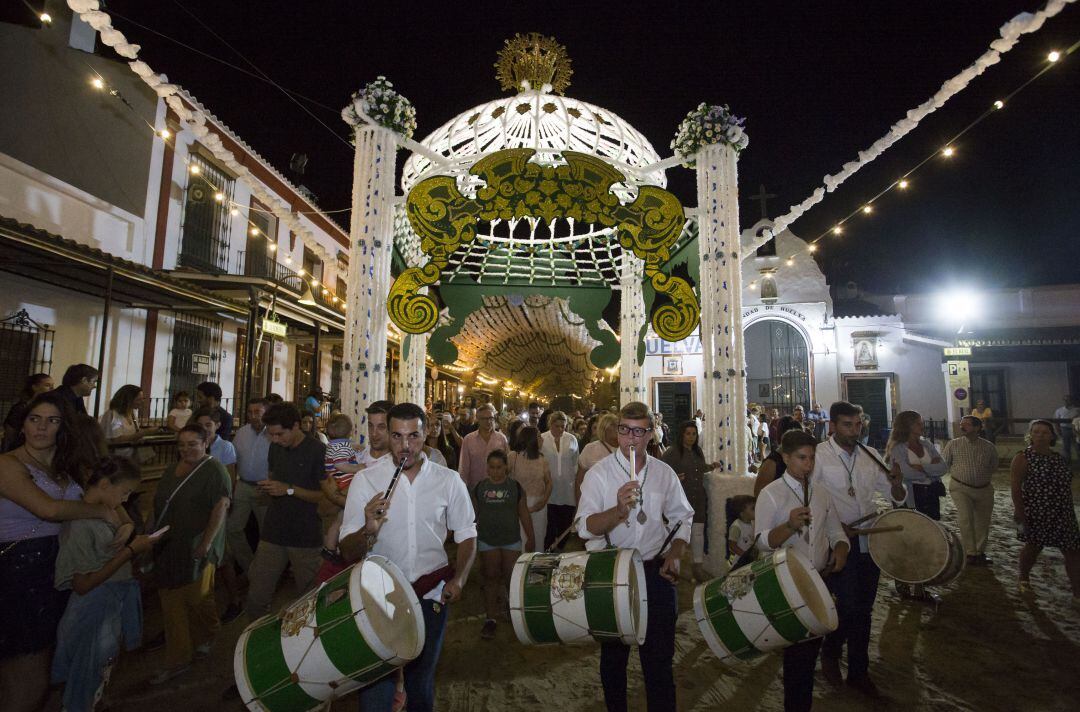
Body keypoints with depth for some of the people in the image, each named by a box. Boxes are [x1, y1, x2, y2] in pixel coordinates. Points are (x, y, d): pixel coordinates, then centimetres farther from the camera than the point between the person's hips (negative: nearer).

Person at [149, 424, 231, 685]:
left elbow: (221, 506, -20)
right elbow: (160, 504, 21)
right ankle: (177, 661, 23)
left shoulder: (214, 470, -12)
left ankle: (206, 637, 33)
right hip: (168, 549, 7)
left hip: (195, 550, -7)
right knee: (172, 604, 10)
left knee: (198, 598, 3)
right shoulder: (172, 469, 12)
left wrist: (206, 543, -23)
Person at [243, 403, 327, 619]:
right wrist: (268, 487, 3)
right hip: (273, 534, 5)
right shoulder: (275, 448, 9)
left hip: (307, 538, -5)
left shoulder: (318, 451, -11)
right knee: (255, 600, 6)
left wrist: (290, 489, -18)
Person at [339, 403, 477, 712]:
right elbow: (348, 552, -11)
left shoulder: (449, 480, -7)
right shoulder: (365, 481, -11)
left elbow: (466, 535, 4)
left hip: (432, 594, 2)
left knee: (422, 679, 21)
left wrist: (458, 579, -10)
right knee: (375, 685, 7)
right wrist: (368, 530, -31)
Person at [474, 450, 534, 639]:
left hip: (512, 540, 0)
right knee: (491, 577, 4)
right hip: (487, 540, 0)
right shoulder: (480, 487, -2)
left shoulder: (515, 487, -3)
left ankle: (512, 602, 36)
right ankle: (490, 619, 14)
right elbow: (474, 513, 7)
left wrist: (530, 538, 3)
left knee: (511, 577, 6)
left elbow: (524, 514, 2)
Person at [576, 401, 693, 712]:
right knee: (613, 653, 18)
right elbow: (585, 527, -20)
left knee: (660, 653, 12)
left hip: (655, 571, 2)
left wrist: (675, 555, -2)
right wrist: (619, 509, -36)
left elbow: (683, 518, 13)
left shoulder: (664, 473, 0)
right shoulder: (599, 473, -11)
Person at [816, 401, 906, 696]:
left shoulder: (871, 455, 5)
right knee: (847, 607, -5)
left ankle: (859, 671, 34)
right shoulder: (818, 455, -10)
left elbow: (897, 498, 9)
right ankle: (830, 653, 24)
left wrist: (897, 484, -14)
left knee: (863, 609, 14)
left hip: (870, 541, 5)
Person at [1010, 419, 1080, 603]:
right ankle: (1024, 579, 31)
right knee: (1033, 547, 8)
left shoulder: (1058, 458, 7)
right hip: (1036, 515, -5)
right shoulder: (1023, 459, -12)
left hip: (1063, 515, 5)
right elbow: (1016, 488, -15)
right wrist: (1020, 515, -18)